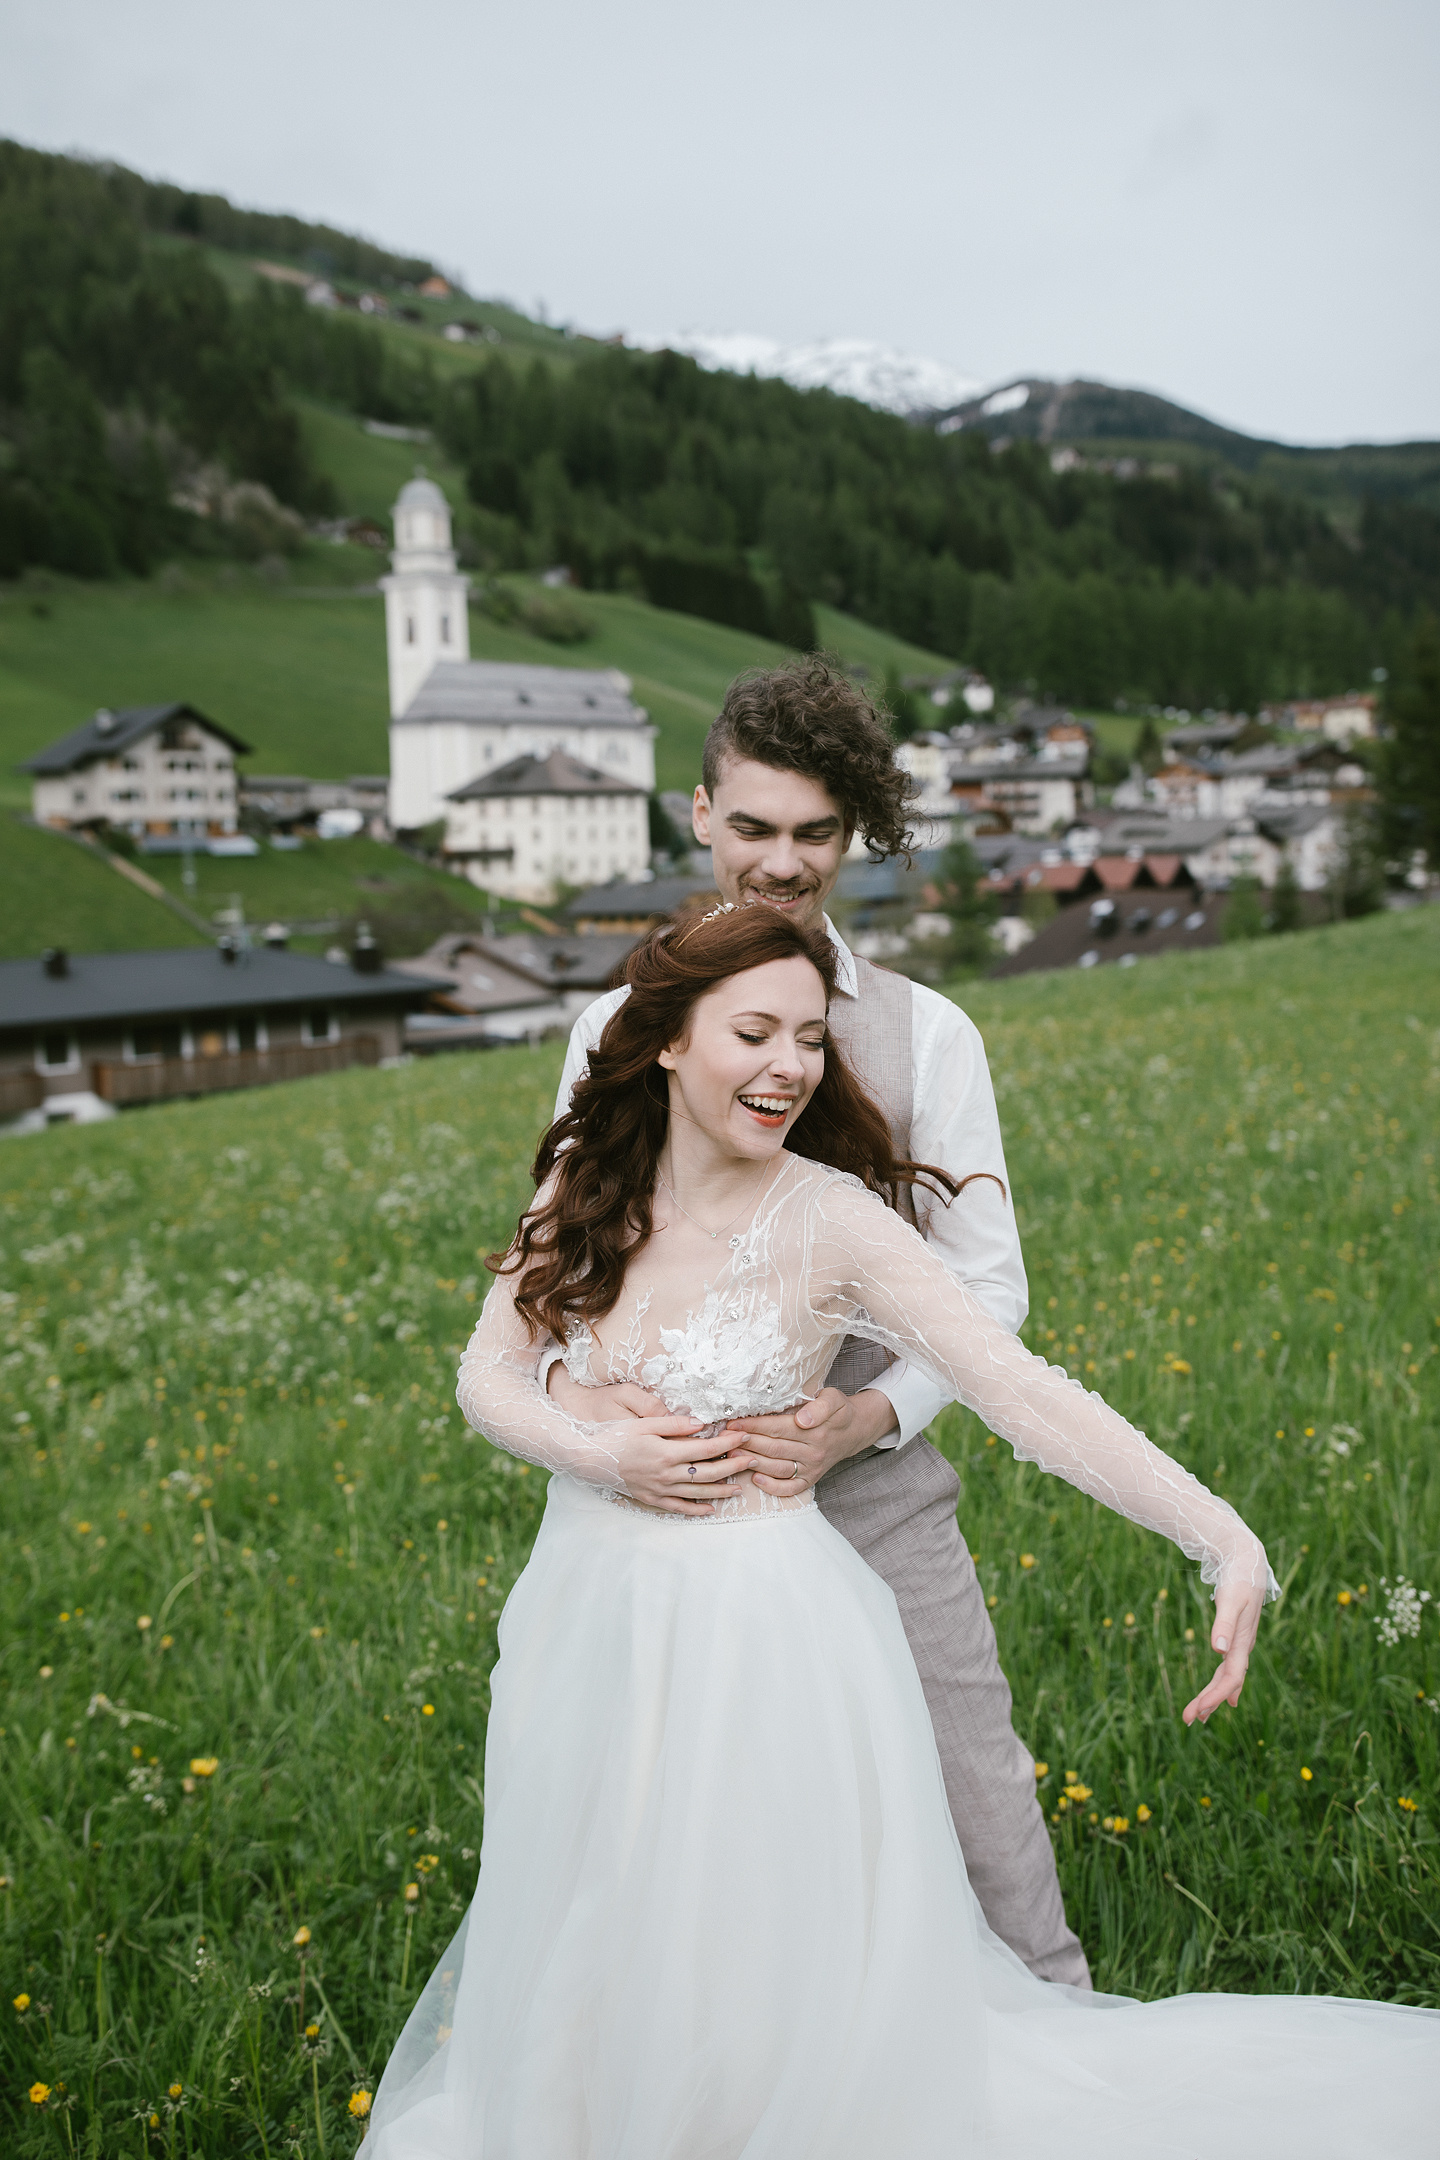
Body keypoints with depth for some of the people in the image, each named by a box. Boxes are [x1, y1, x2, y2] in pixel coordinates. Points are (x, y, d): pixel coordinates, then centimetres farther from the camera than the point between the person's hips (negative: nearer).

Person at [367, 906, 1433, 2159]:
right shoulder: (586, 1179, -4)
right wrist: (597, 1455, -19)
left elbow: (1023, 1391, -24)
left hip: (755, 1643, -4)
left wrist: (1225, 1537, -35)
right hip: (586, 1627, 5)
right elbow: (490, 1373, 0)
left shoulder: (831, 1220, -17)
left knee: (753, 1989, 9)